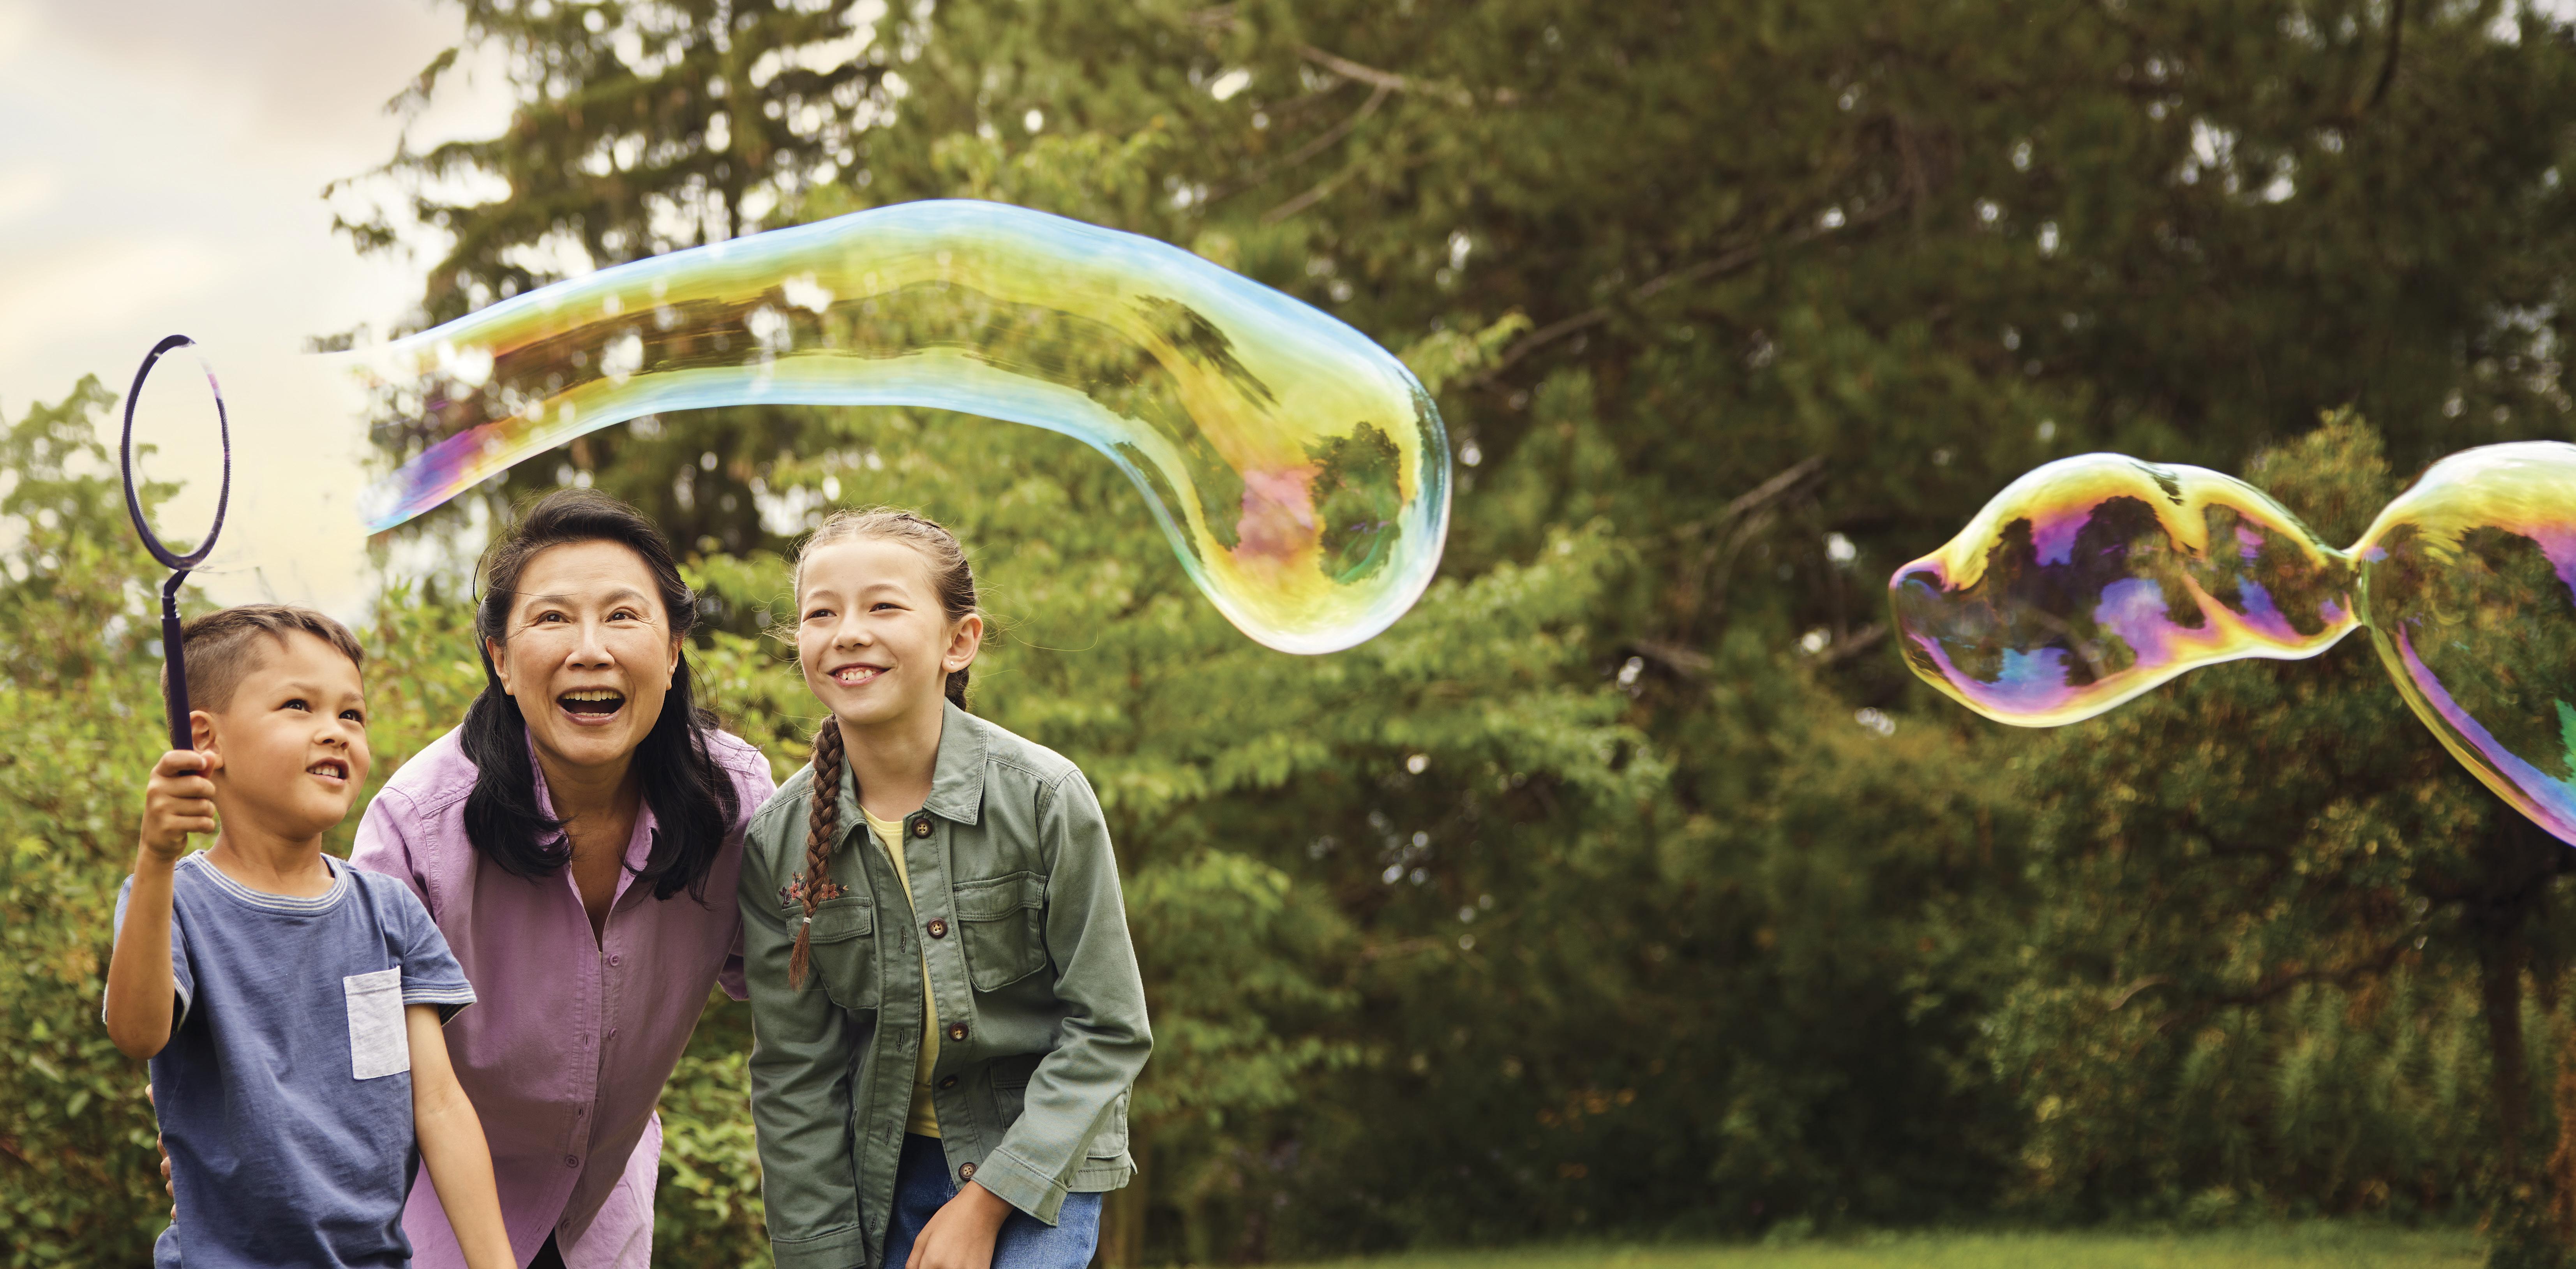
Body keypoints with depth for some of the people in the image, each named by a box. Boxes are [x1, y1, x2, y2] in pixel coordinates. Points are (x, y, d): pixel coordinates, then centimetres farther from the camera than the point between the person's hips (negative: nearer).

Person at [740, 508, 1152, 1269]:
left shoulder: (1043, 797, -14)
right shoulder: (779, 838, -6)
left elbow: (1108, 1030, -11)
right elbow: (793, 1071, -1)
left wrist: (987, 1200, -14)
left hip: (1042, 1157, -2)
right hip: (884, 1168, 3)